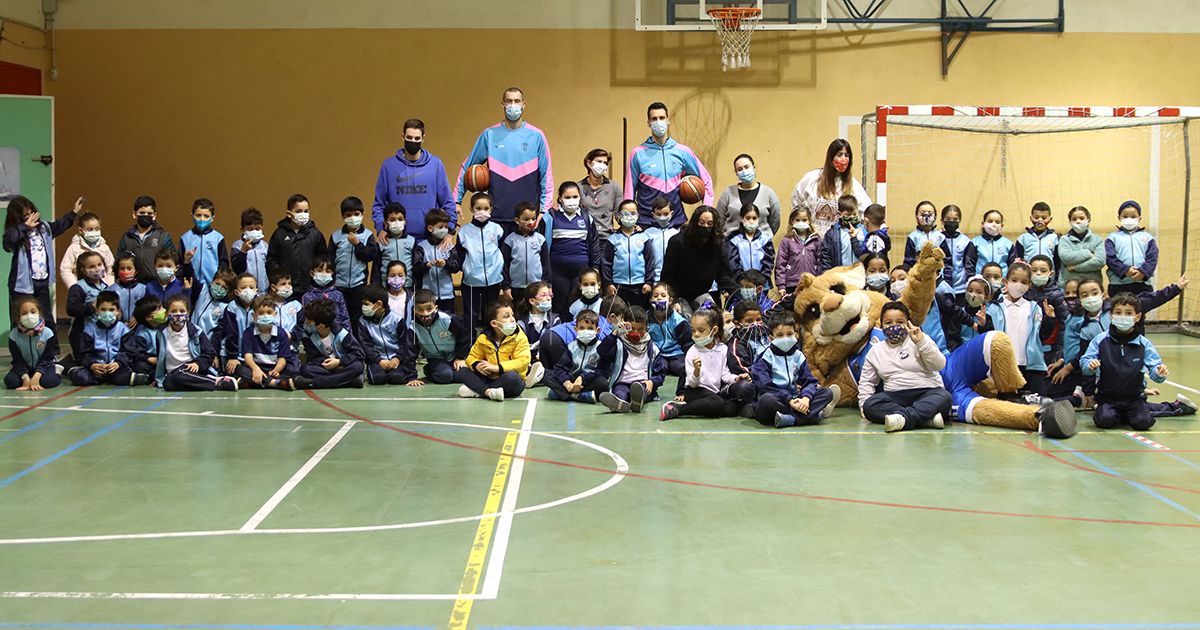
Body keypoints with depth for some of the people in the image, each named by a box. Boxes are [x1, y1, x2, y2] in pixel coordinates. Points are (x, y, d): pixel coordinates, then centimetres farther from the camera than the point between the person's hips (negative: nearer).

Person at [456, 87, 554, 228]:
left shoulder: (536, 136, 3)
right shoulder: (490, 134, 5)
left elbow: (546, 175, 3)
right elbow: (467, 168, 11)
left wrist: (545, 209, -3)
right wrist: (456, 200, 5)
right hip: (496, 215, 1)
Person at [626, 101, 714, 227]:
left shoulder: (683, 152, 6)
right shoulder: (638, 153, 0)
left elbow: (706, 181, 14)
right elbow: (630, 191, 3)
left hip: (677, 222, 2)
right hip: (646, 224, -2)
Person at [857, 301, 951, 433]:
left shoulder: (921, 340, 7)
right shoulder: (875, 351, 16)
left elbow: (939, 365, -7)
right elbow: (867, 381, 22)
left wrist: (921, 342, -18)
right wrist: (864, 404, 6)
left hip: (926, 392, -2)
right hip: (895, 397, 2)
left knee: (944, 397, -33)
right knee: (870, 405, -28)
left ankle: (904, 418, -51)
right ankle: (926, 417, -41)